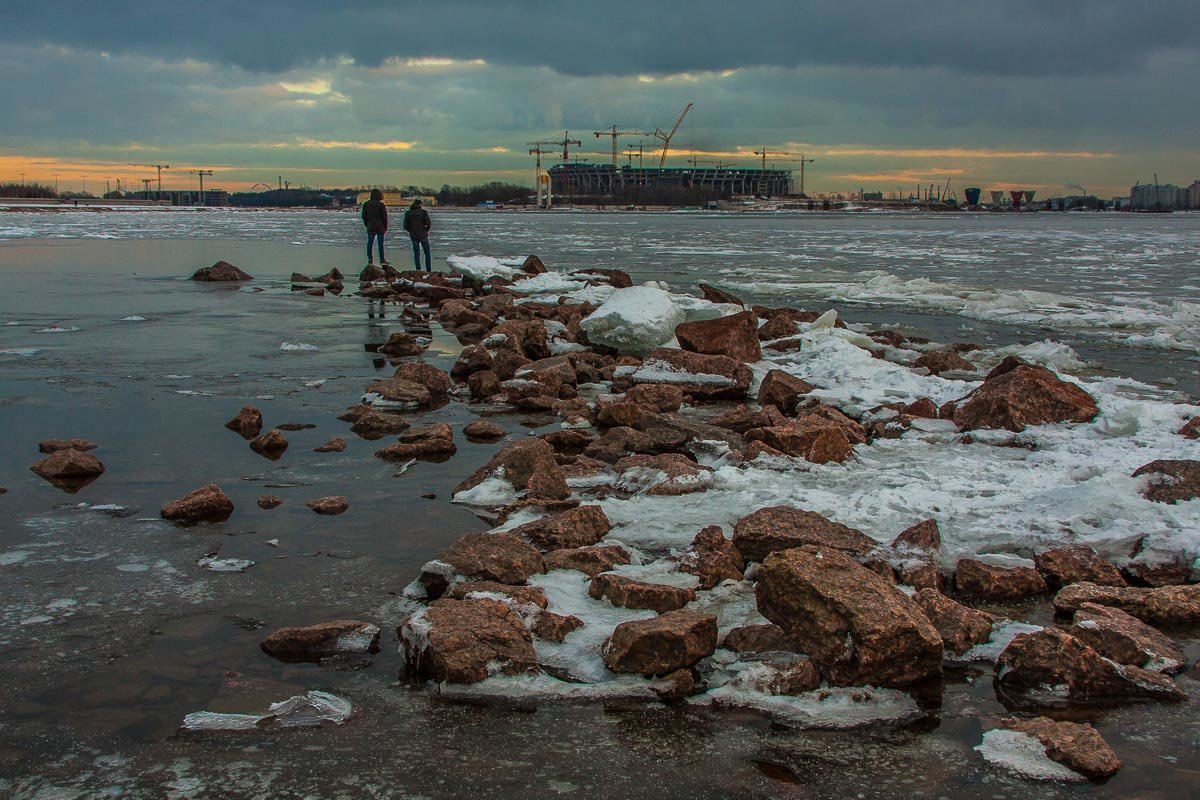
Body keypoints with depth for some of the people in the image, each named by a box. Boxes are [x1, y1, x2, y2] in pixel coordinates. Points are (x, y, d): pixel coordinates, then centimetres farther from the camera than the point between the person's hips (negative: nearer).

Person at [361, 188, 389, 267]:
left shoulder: (366, 204, 5)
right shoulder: (381, 205, -9)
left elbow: (364, 216, 10)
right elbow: (384, 217, -7)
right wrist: (385, 228, 3)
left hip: (370, 228, 3)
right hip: (380, 227, -3)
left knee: (369, 243, 5)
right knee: (380, 243, 1)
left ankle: (370, 260, 4)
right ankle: (382, 260, 4)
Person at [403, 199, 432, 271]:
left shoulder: (407, 213, 1)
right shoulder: (423, 212, -8)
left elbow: (405, 226, -1)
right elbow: (429, 224, -13)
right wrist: (427, 230, 7)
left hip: (413, 236, 2)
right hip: (423, 235, -2)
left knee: (416, 253, 12)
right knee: (427, 253, 11)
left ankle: (418, 269, 2)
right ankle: (429, 270, 10)